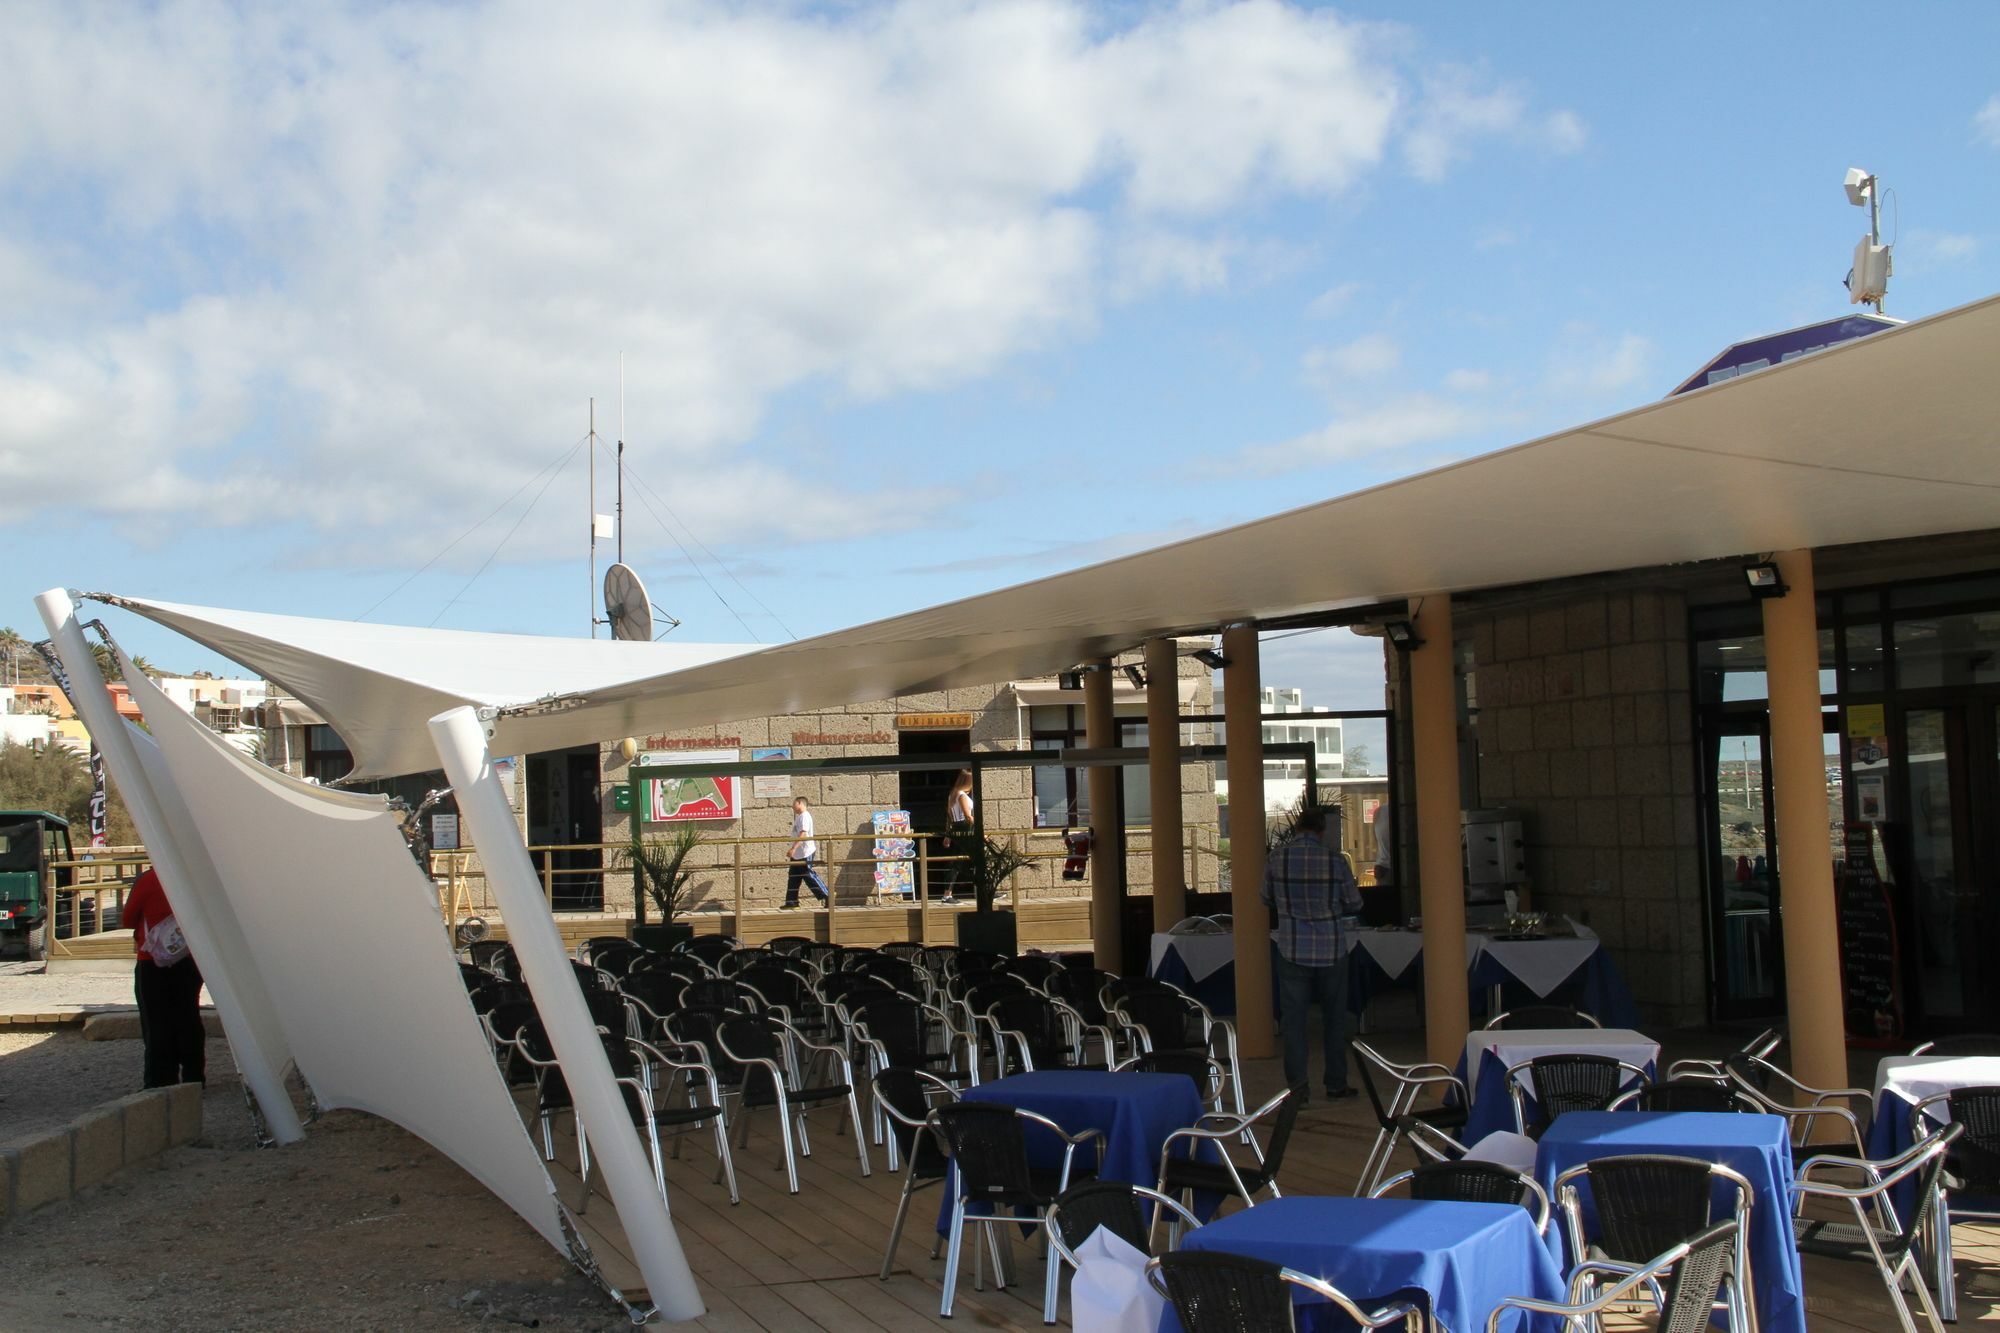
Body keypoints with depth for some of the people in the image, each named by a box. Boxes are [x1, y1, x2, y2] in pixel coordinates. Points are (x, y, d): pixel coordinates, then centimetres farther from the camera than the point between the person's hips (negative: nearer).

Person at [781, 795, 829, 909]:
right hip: (798, 854, 10)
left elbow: (802, 834, -23)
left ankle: (826, 896, -5)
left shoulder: (804, 816, -13)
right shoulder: (799, 817, 18)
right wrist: (792, 850, 24)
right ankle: (791, 901, 11)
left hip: (805, 853, -10)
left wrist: (793, 848, -28)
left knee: (809, 876, -9)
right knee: (793, 876, 8)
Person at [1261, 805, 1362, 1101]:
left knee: (1293, 1018, 5)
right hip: (1331, 948, 0)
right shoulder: (1334, 858, -9)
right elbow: (1354, 904, 1)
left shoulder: (1277, 857, -6)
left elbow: (1268, 900, 8)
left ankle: (1297, 1087, 3)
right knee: (1334, 1018, 13)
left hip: (1292, 950, 0)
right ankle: (1336, 1084, 18)